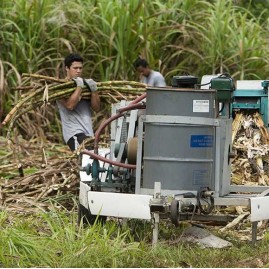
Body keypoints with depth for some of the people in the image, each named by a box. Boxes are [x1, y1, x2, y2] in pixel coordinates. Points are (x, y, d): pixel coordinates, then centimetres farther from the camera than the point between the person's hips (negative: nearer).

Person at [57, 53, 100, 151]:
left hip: (88, 132, 7)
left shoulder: (85, 84, 15)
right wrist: (79, 87, -11)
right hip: (74, 133, -7)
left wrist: (94, 90, -3)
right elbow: (70, 105, -17)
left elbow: (96, 108, 10)